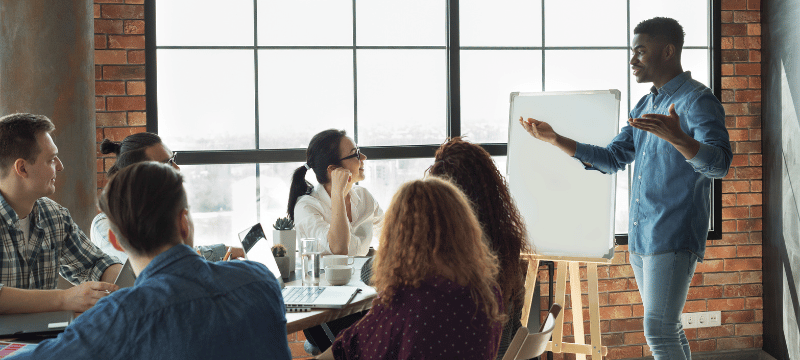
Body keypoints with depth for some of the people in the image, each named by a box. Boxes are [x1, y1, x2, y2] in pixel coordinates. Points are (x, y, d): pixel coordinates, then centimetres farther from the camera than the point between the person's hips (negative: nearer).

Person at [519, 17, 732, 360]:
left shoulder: (697, 101, -11)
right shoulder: (644, 106, 17)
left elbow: (719, 163, -24)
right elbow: (612, 159, 20)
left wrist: (678, 139, -44)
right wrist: (556, 140, 10)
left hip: (673, 239, -9)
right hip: (640, 238, 9)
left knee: (659, 332, -14)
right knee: (666, 330, 12)